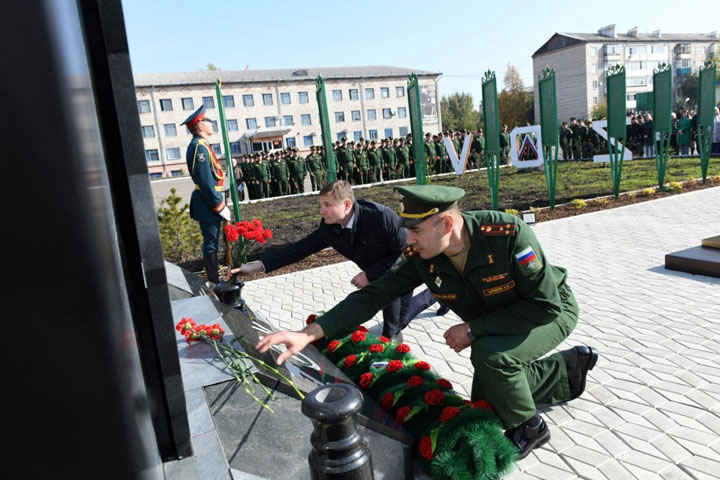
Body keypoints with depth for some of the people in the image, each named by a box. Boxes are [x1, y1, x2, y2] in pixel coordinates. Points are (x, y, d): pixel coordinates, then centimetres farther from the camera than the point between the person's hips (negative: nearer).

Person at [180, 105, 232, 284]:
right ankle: (214, 281, 6)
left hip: (208, 203, 10)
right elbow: (206, 183, -22)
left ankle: (214, 278, 27)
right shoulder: (199, 147, -17)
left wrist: (220, 203, 18)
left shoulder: (200, 145, 15)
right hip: (208, 205, -10)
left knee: (211, 242, 17)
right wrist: (220, 207, -18)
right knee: (211, 244, -2)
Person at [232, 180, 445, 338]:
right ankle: (435, 294, 40)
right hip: (374, 274, 6)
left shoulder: (382, 216, -36)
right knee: (398, 321, 19)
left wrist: (370, 274, -33)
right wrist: (258, 266, -27)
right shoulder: (329, 229, -19)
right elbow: (299, 248, -19)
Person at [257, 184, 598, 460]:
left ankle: (527, 428, -1)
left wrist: (473, 329, -31)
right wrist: (308, 334, -32)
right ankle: (570, 367, 30)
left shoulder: (508, 234, -37)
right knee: (485, 404, 11)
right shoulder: (421, 258, -22)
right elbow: (373, 296, -23)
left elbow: (546, 305, -33)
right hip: (495, 327, 6)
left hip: (553, 311, -6)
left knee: (491, 355, -33)